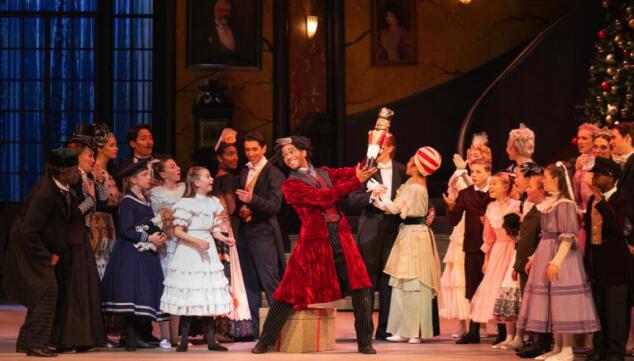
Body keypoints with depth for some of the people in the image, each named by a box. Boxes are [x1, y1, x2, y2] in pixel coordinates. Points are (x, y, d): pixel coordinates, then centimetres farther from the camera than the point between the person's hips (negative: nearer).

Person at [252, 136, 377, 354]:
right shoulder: (290, 185, -1)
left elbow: (347, 174, -4)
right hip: (314, 242, -4)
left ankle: (365, 342, 7)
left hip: (340, 237, 4)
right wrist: (357, 181, -17)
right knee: (291, 293, 0)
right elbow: (323, 197, -14)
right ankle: (265, 342, 11)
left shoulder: (324, 173, 15)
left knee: (361, 289, -2)